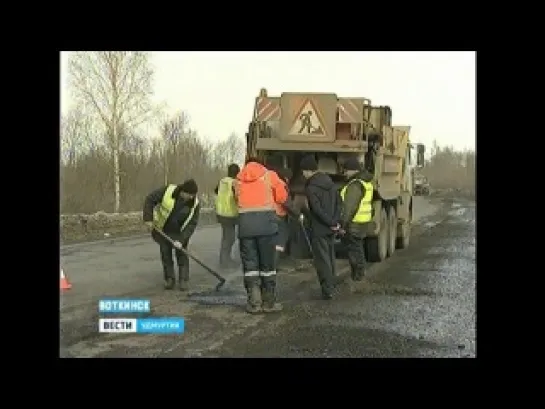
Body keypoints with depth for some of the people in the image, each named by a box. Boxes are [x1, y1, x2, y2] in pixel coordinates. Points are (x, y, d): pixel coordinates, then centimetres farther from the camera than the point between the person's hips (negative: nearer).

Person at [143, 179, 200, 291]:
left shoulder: (194, 204, -21)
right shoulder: (168, 191, -25)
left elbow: (192, 224, -19)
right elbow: (150, 199, -16)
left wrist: (182, 239, -27)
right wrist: (148, 219, -21)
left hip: (180, 232, 0)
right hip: (163, 230, 0)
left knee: (182, 254, -1)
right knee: (166, 254, 5)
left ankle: (184, 280, 7)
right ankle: (169, 279, 17)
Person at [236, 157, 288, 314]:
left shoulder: (239, 179, 17)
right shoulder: (269, 175, 11)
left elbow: (237, 199, 10)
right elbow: (282, 196, 10)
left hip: (245, 223, 2)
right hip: (266, 221, -1)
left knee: (250, 264, 8)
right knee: (267, 263, 6)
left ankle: (254, 303, 6)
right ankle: (269, 302, 11)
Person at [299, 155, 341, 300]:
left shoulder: (311, 188, -17)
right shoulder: (330, 182, 8)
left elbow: (317, 209, -22)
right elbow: (338, 202, 8)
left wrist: (330, 222, -13)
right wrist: (335, 221, 3)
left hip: (318, 229, -8)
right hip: (331, 228, 8)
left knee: (322, 260, -3)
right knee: (330, 257, 19)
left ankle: (327, 290, -4)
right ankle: (331, 284, 29)